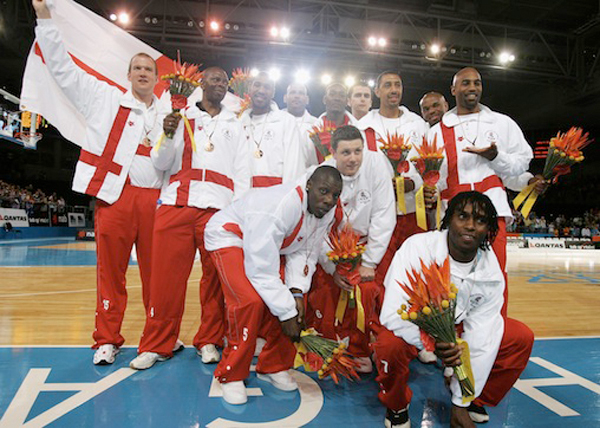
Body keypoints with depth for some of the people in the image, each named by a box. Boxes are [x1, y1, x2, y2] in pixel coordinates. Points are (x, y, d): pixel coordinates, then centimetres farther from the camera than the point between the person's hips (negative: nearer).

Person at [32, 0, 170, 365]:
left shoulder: (168, 115, 18)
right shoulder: (106, 98, 14)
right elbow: (64, 67, 14)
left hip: (154, 198, 1)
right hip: (113, 195, -1)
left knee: (155, 271, 5)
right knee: (111, 270, 3)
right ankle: (107, 339, 16)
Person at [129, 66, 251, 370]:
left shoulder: (234, 125, 23)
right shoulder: (181, 117, 20)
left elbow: (242, 172, 14)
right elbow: (161, 164, 14)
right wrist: (168, 136, -5)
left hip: (219, 207, 1)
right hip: (177, 203, 0)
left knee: (216, 276, -3)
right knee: (166, 275, -3)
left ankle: (209, 341, 11)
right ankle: (157, 345, 8)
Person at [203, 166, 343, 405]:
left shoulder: (326, 211, -13)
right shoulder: (281, 207, -38)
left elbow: (305, 252, -6)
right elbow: (261, 269, -34)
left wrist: (297, 291, -21)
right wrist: (286, 313, -28)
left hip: (271, 245, 7)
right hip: (230, 237, -7)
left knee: (295, 302, -7)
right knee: (252, 301, -27)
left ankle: (273, 367, 13)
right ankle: (231, 375, -4)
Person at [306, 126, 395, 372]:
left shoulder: (375, 163, -15)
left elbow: (384, 216, -13)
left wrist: (369, 262, -12)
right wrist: (333, 267, -12)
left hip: (364, 245, 1)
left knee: (366, 291, -13)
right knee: (325, 296, -6)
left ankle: (358, 353, 11)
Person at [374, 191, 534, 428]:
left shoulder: (492, 273, -14)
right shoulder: (417, 248, -28)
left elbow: (481, 338, -14)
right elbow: (392, 314, -32)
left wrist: (460, 405, -13)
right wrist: (432, 343, -47)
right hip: (412, 328, -4)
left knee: (522, 337, -9)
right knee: (389, 345, -36)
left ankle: (474, 400, 13)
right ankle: (396, 406, -1)